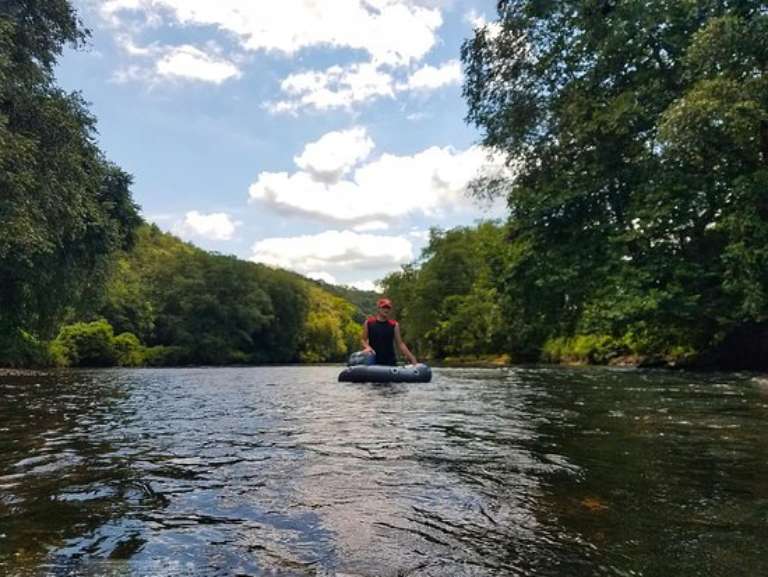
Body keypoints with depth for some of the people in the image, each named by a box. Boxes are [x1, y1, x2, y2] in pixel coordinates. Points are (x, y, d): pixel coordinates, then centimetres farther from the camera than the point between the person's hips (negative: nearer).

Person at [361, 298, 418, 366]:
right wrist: (367, 347, -14)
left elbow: (400, 343, 3)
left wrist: (412, 358, -5)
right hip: (373, 361, 0)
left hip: (390, 362, 0)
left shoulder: (394, 325, 3)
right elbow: (364, 340, 8)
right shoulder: (369, 322, 3)